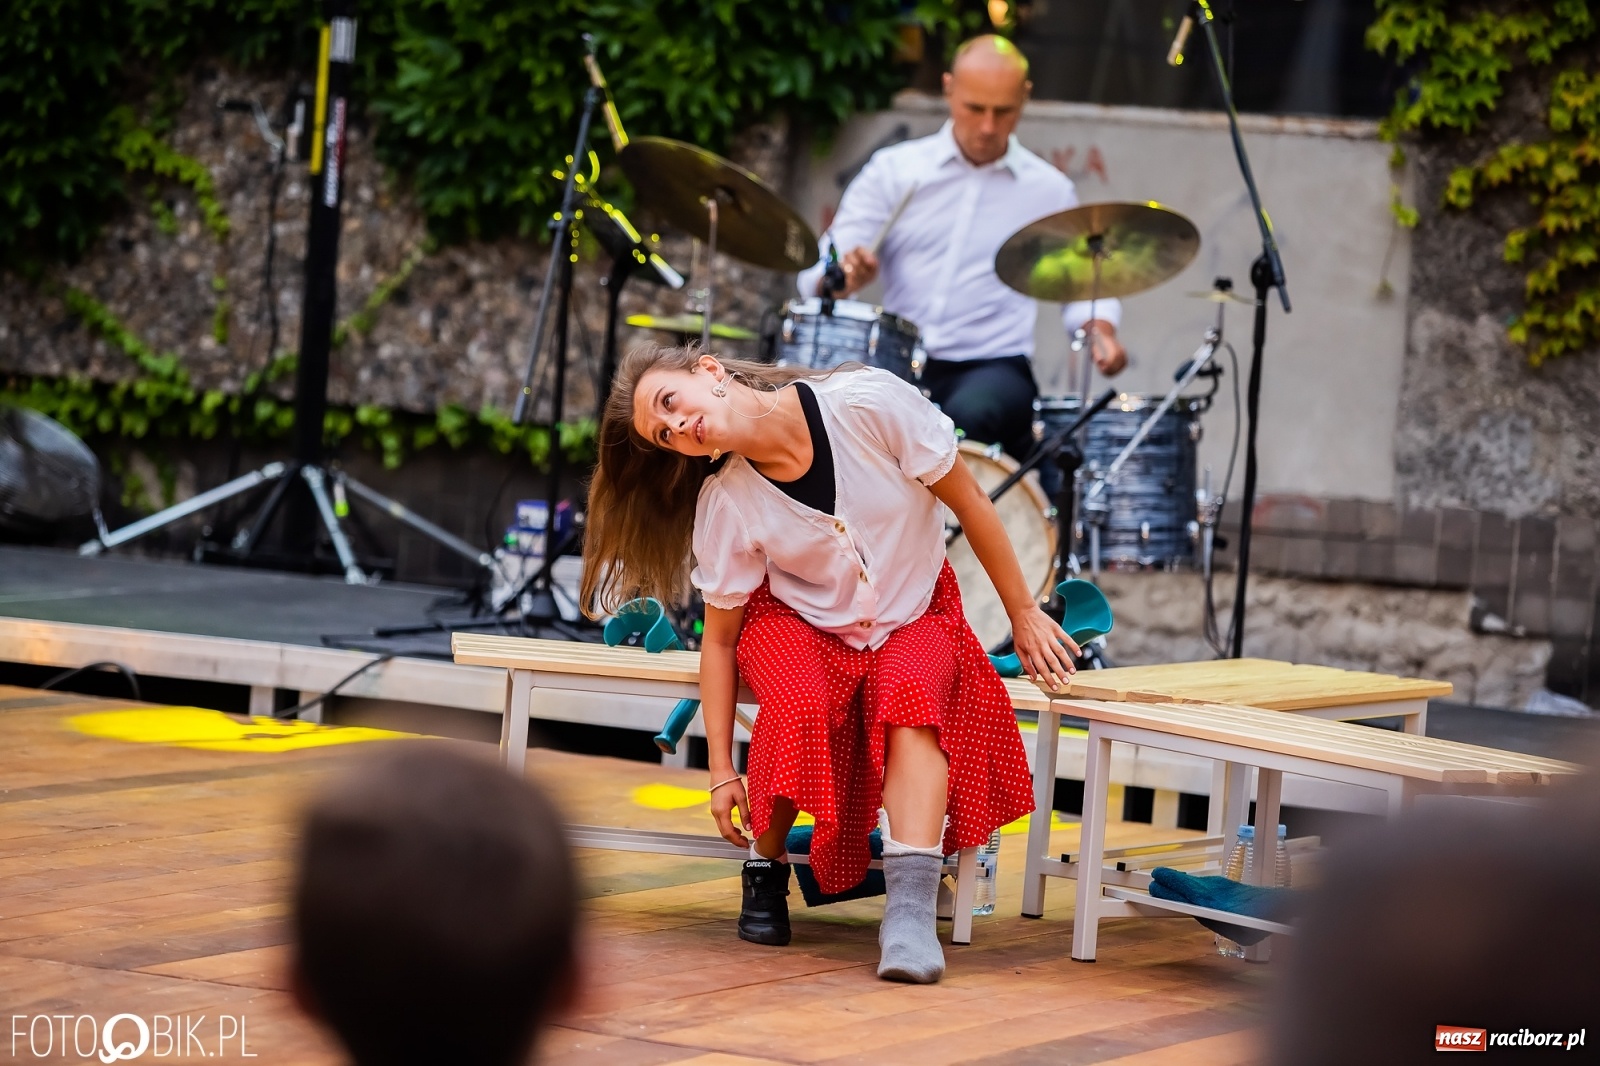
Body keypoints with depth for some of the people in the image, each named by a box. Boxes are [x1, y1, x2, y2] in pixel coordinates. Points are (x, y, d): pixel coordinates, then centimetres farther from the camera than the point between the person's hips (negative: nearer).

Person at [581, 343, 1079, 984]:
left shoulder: (869, 403, -25)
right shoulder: (723, 505, -17)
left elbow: (970, 504, -13)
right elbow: (719, 638, -7)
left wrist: (1024, 614, -5)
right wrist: (722, 772, -9)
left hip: (914, 616, 0)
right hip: (799, 625, 0)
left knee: (910, 694, -34)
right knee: (799, 703, -33)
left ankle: (910, 909, -43)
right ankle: (766, 870, -8)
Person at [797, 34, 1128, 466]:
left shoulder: (1049, 191, 11)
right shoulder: (893, 170, 9)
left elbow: (1083, 286, 18)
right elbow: (820, 274, 5)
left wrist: (1100, 333, -4)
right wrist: (845, 276, -19)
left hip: (994, 370, 0)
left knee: (969, 413, -37)